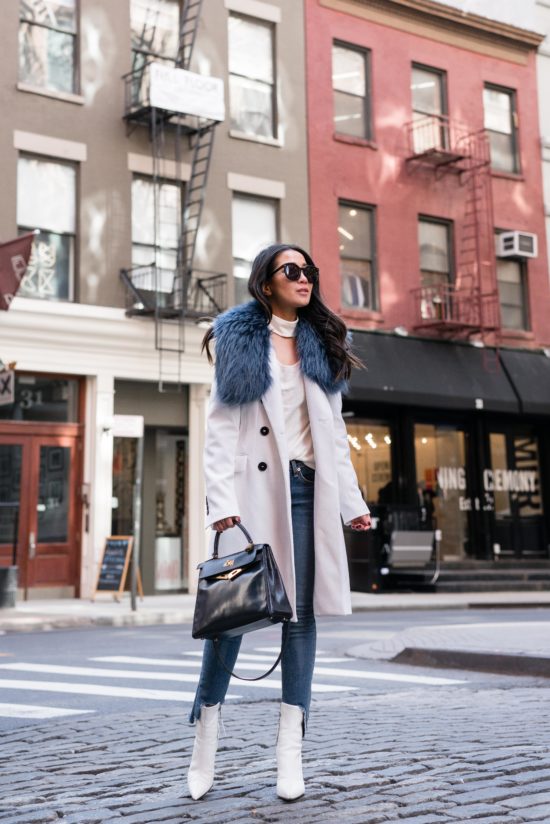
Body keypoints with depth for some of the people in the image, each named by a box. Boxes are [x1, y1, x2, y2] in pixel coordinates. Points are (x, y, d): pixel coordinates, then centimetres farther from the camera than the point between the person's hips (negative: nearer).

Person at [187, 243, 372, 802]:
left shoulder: (320, 344, 18)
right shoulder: (238, 340, 8)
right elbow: (221, 427, -1)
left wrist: (352, 500, 11)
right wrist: (222, 502, -13)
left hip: (309, 489, 4)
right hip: (256, 486, -3)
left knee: (302, 611, 0)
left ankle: (290, 750, 3)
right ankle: (206, 733, 8)